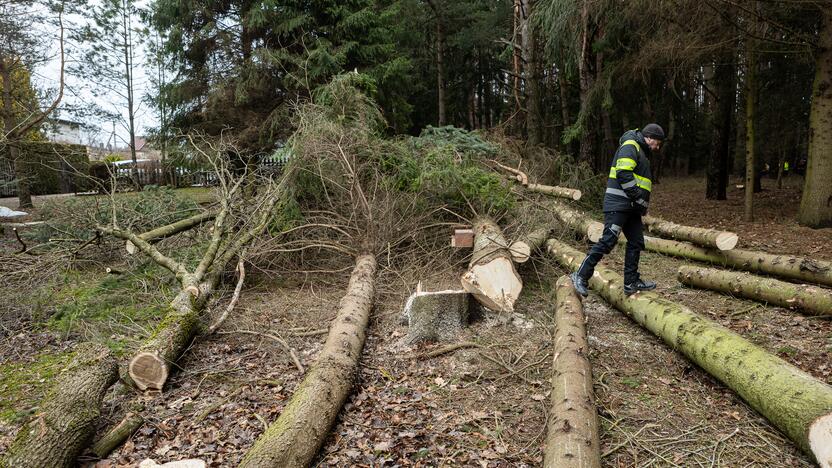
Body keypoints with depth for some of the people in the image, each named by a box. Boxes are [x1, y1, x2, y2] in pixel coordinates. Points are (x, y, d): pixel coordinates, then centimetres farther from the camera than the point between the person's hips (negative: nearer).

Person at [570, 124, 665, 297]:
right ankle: (581, 276, -10)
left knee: (636, 243, 9)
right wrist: (640, 199, -18)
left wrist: (642, 203, 17)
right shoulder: (630, 146, -7)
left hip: (631, 207, 11)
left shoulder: (641, 152, 25)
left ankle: (631, 282, 15)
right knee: (608, 241, -14)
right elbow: (623, 174, -21)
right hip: (618, 204, -11)